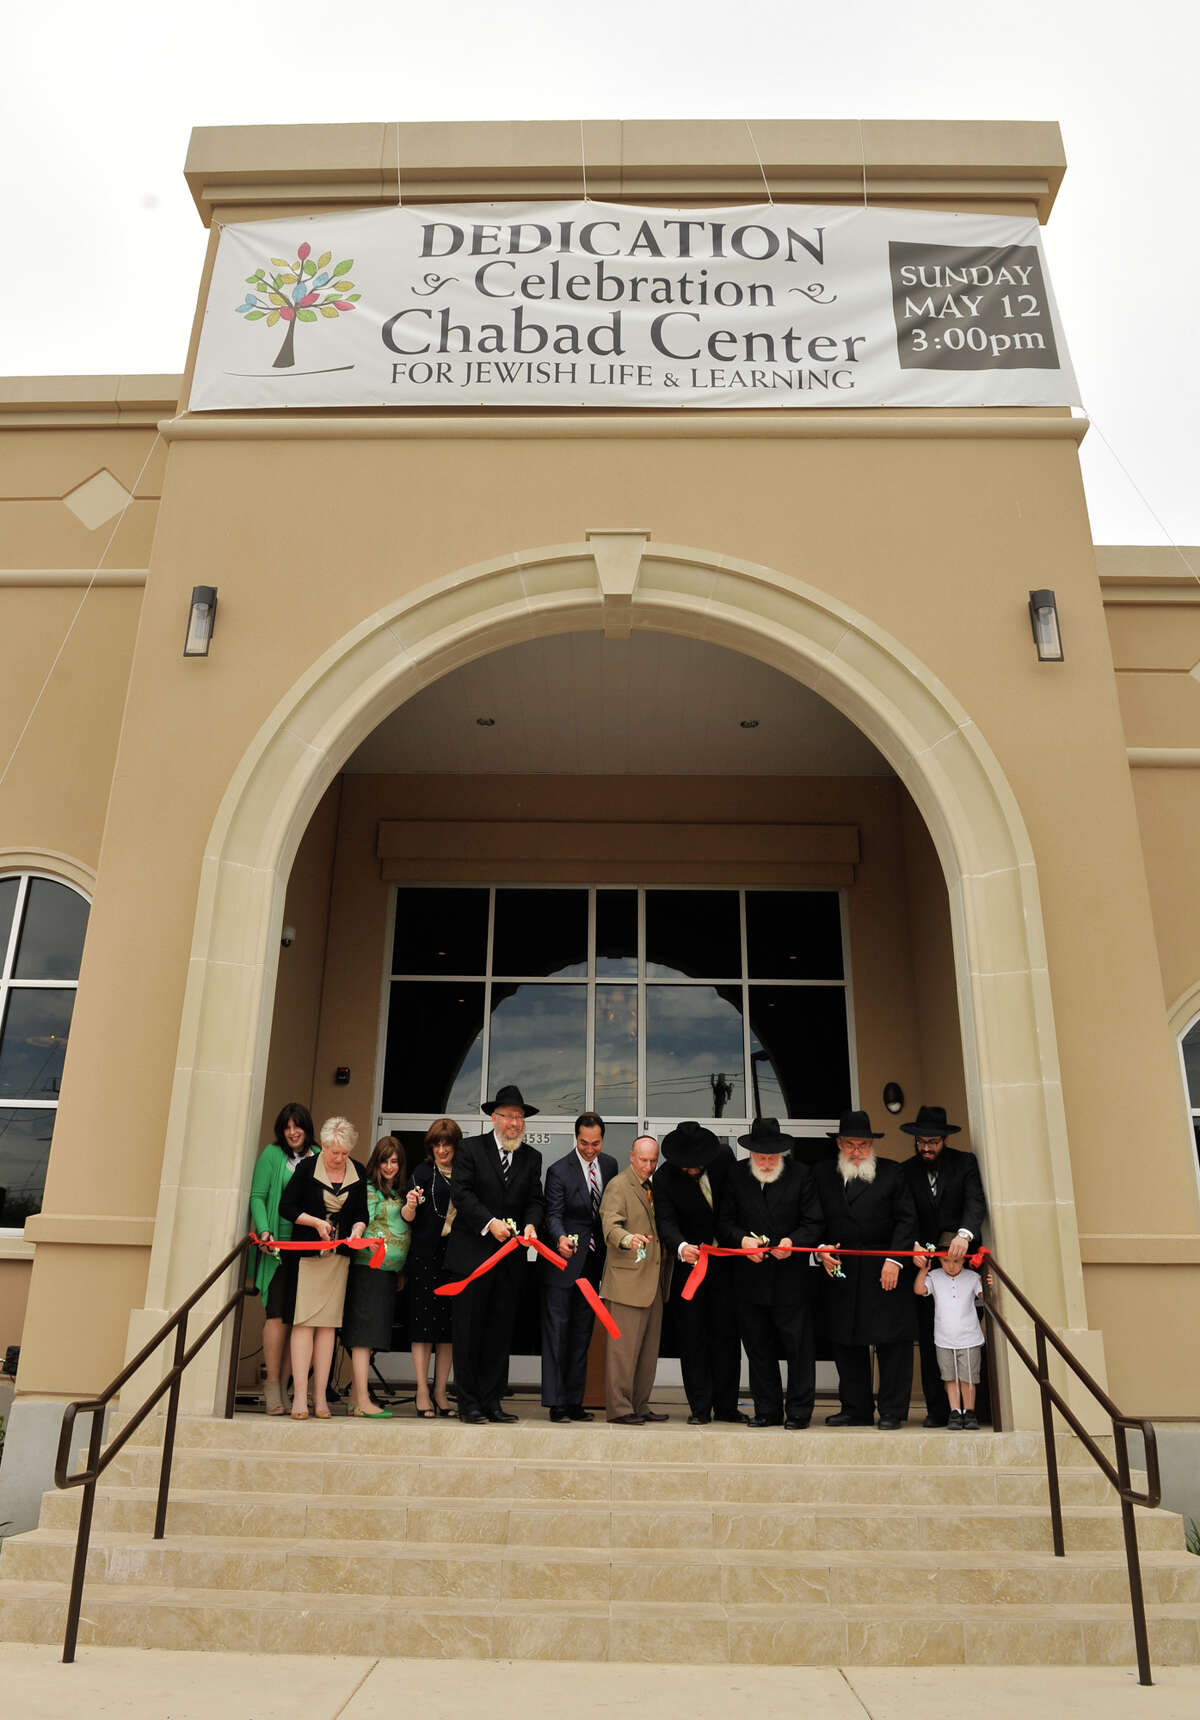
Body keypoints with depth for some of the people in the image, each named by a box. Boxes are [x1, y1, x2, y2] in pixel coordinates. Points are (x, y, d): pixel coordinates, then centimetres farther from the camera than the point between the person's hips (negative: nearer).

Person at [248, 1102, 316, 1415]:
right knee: (278, 1315, -6)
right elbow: (258, 1197, 0)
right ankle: (272, 1385, 3)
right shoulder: (272, 1154, 3)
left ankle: (287, 1386, 9)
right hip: (278, 1247, -3)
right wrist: (264, 1231, -13)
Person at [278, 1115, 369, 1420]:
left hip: (339, 1256, 3)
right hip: (306, 1253, -3)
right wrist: (315, 1222, -13)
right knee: (304, 1320, -8)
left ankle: (320, 1395, 5)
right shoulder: (307, 1167, -4)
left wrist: (356, 1230, -10)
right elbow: (286, 1206, -3)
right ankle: (299, 1395, -5)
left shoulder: (358, 1174, 5)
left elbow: (362, 1213, 10)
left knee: (328, 1323, 2)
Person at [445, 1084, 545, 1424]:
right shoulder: (471, 1149, 0)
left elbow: (535, 1201, 8)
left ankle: (491, 1401, 15)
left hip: (510, 1256, 4)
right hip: (472, 1253, -4)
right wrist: (490, 1223, -19)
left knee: (501, 1331, 7)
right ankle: (468, 1402, 9)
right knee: (468, 1329, 1)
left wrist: (530, 1224, -13)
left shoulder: (531, 1157, 11)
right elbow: (461, 1193, -8)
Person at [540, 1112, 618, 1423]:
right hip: (563, 1259, -5)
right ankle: (555, 1403, 3)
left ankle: (574, 1401, 17)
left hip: (593, 1260, 5)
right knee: (557, 1330, -2)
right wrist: (560, 1238, -37)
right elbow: (553, 1214, -17)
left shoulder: (609, 1164, 4)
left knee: (582, 1333, 10)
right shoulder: (559, 1171, -14)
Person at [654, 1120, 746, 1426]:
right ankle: (700, 1408, 10)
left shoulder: (724, 1157, -9)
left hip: (724, 1260, 2)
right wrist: (680, 1247, -45)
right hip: (688, 1263, -2)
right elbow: (666, 1221, -25)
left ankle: (726, 1406, 18)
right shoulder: (664, 1177, -16)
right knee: (693, 1337, 2)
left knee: (727, 1334, 8)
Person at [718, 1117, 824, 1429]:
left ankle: (798, 1411, 14)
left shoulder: (800, 1174, -4)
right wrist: (742, 1239, -13)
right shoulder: (737, 1175, 3)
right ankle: (768, 1411, 22)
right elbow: (725, 1220, 6)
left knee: (798, 1346, 1)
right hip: (750, 1277, 3)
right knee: (758, 1347, 11)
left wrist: (793, 1242, -19)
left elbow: (814, 1223, -2)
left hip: (792, 1277, -3)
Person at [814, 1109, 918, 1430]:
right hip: (841, 1272, 3)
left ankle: (892, 1412, 10)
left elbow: (906, 1219, -1)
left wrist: (894, 1260, -9)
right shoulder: (823, 1175, 8)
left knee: (892, 1341, -1)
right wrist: (822, 1251, -6)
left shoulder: (891, 1173, 3)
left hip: (884, 1271, -2)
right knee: (846, 1344, 8)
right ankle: (856, 1410, 19)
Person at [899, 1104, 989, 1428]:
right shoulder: (906, 1171, 5)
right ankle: (938, 1410, 7)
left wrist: (965, 1234, -29)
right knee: (930, 1340, 1)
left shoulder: (964, 1163, 1)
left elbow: (976, 1203, -11)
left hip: (961, 1259, -1)